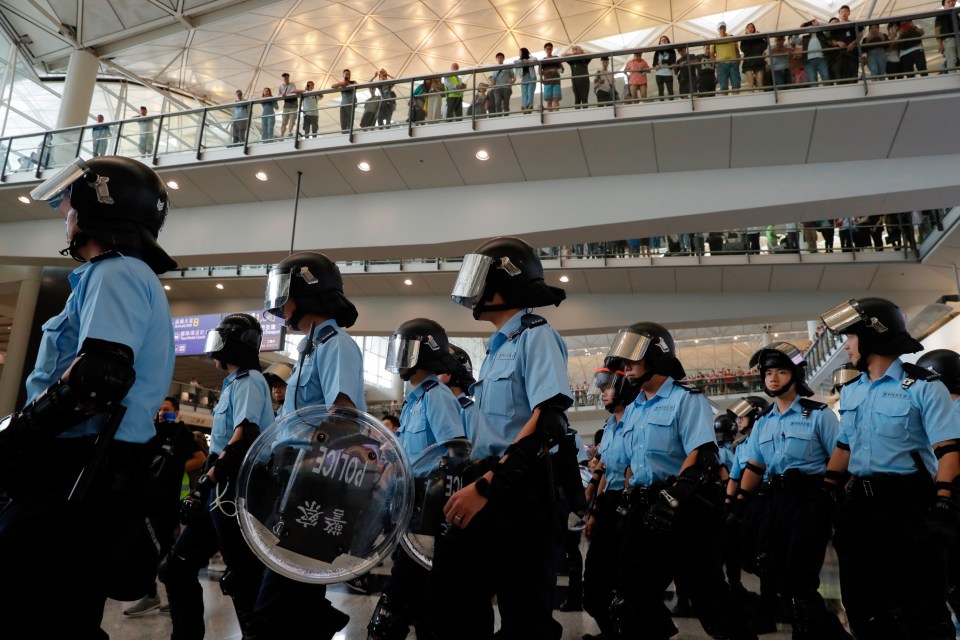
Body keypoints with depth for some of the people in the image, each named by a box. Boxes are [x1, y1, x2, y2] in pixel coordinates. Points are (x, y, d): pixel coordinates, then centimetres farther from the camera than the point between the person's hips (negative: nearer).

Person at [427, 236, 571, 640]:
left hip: (518, 496, -9)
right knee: (452, 607, 11)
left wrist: (485, 487, -24)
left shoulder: (535, 336, -8)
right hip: (488, 493, 9)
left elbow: (549, 422, -21)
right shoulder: (497, 347, 19)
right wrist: (471, 479, 18)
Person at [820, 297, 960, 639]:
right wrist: (824, 494, 12)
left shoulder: (922, 386, -8)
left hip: (908, 502, -6)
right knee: (861, 600, 14)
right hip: (858, 504, 7)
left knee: (919, 605, 2)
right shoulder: (850, 392, 12)